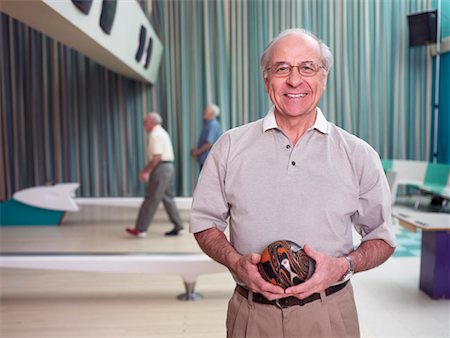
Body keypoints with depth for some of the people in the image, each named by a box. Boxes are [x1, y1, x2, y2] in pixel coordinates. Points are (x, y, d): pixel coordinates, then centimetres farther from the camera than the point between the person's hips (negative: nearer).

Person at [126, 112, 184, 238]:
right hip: (168, 166, 10)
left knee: (151, 199, -5)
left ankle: (140, 229, 1)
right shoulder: (162, 132, 20)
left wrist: (146, 171, -15)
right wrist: (147, 170, 21)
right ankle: (178, 227, 15)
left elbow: (157, 157, -20)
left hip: (161, 168, -10)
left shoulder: (155, 135, -12)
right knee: (168, 198, 13)